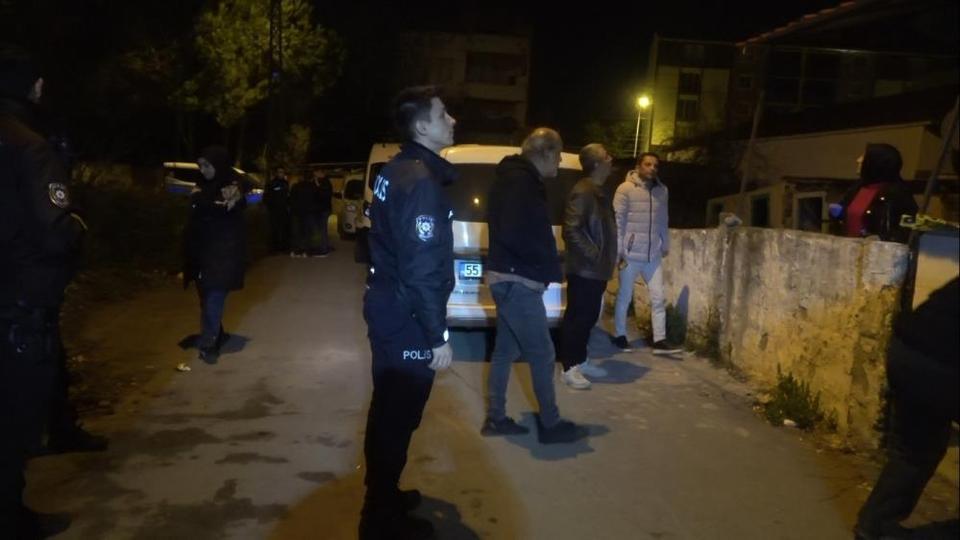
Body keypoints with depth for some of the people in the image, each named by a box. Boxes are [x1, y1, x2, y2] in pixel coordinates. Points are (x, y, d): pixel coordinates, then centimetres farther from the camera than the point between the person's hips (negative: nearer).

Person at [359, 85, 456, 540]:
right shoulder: (421, 180, -21)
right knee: (398, 417, 3)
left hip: (387, 307, 10)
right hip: (407, 318, -10)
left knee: (388, 410, 21)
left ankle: (382, 495, 37)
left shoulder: (396, 171, 10)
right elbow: (422, 269, -25)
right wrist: (438, 336, -20)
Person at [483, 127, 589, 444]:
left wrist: (548, 265, 6)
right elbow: (513, 234, -26)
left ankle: (495, 419, 23)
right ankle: (551, 425, 11)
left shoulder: (515, 178, 16)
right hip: (517, 281, -10)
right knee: (542, 354, -1)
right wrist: (550, 265, -14)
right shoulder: (521, 181, -16)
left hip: (507, 278, 10)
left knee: (505, 351, 15)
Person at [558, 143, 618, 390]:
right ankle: (569, 367, 6)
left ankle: (580, 361, 25)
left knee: (589, 317, 15)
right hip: (583, 269, -9)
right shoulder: (582, 192, -16)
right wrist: (594, 255, -19)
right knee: (576, 317, -2)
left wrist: (608, 258, 13)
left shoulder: (599, 193, 15)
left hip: (597, 270, 9)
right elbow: (571, 231, -22)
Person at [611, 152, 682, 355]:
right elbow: (617, 220, -10)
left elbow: (663, 221, 15)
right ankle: (619, 335, 22)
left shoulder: (662, 191, 8)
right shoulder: (625, 189, -9)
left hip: (653, 255, 5)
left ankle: (659, 340, 7)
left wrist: (665, 245, 14)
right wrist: (618, 250, -14)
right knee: (624, 297, 8)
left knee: (658, 298, 3)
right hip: (631, 253, -5)